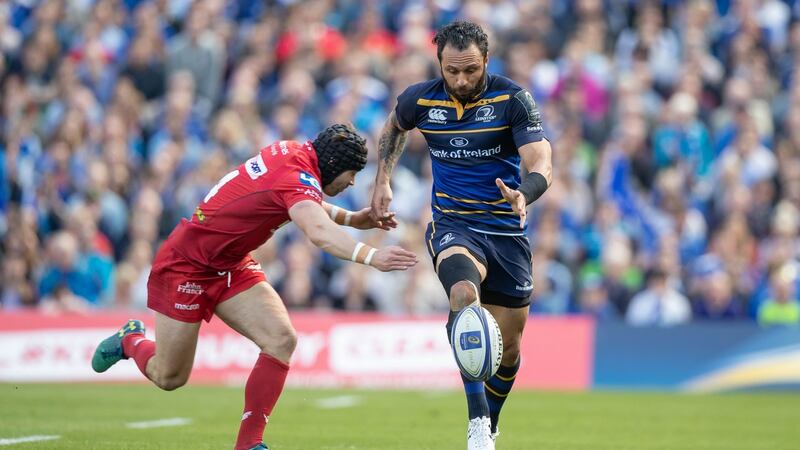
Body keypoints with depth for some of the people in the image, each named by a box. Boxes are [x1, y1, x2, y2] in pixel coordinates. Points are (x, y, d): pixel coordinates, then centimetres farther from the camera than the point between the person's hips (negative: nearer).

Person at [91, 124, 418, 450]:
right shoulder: (296, 178, -29)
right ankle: (131, 340, 38)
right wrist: (371, 257, -62)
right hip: (186, 265, -9)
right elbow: (319, 232, -50)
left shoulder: (295, 152, -2)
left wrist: (352, 218, 8)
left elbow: (307, 206, 21)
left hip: (231, 266, 9)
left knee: (281, 339, -13)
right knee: (169, 378, 3)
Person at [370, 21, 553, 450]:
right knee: (464, 293, -34)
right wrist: (383, 181, 11)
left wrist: (524, 194, -42)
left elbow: (541, 164, -21)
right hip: (452, 224, -1)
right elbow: (394, 128, 21)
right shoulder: (420, 99, -4)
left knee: (508, 349, 6)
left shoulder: (513, 100, -11)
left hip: (507, 230, 1)